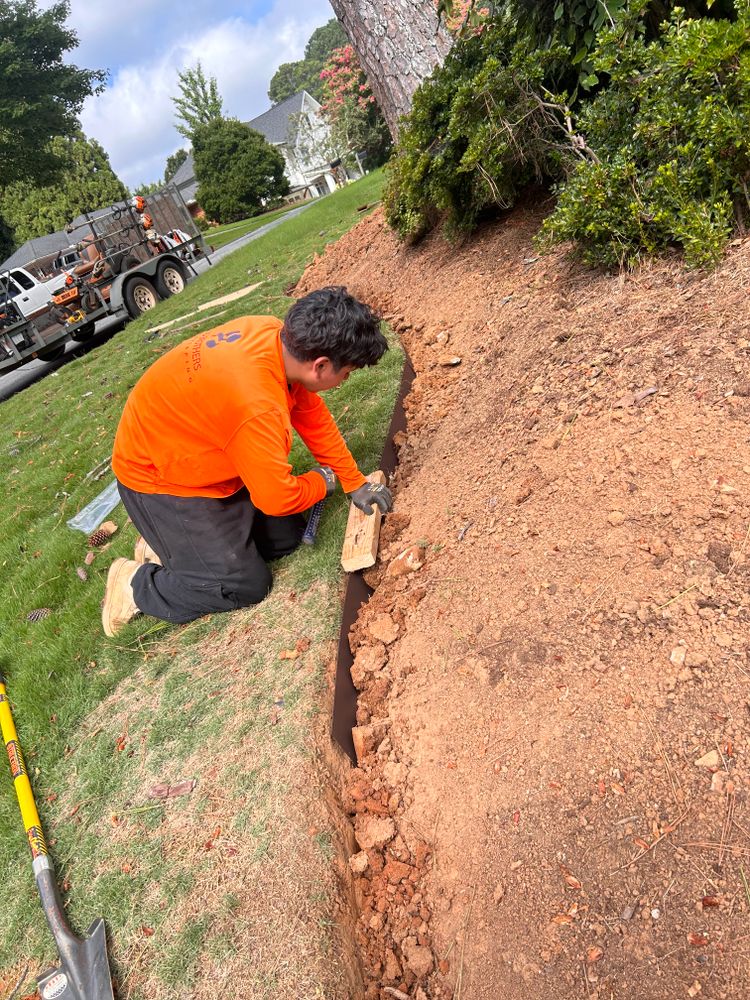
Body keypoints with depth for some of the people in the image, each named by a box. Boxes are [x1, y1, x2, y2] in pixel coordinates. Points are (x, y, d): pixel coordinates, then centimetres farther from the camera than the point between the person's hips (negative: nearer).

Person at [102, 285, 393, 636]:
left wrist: (354, 483, 3)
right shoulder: (258, 406, -39)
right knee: (247, 585, -5)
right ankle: (135, 584, 12)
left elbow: (312, 414, -1)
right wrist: (325, 480, -5)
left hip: (202, 457, 8)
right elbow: (278, 498, -26)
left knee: (286, 537, 7)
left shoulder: (279, 336, -14)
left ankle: (172, 544, 18)